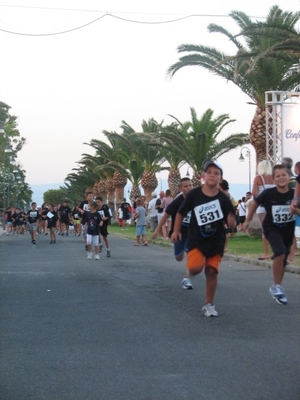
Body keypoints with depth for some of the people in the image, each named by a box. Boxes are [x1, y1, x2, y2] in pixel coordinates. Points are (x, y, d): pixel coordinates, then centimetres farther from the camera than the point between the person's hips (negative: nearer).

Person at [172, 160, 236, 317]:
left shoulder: (224, 199, -10)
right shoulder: (193, 194, -11)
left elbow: (231, 224, -4)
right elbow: (181, 213, 3)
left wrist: (231, 222, -26)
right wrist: (176, 230, 2)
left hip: (216, 242, 1)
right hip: (196, 240, -1)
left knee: (211, 271, 1)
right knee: (195, 268, -22)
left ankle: (209, 305, 18)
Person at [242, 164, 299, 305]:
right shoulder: (268, 193, -18)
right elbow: (255, 203, 0)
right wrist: (247, 220, 6)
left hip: (288, 229, 3)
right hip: (272, 228, -3)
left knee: (283, 259, 13)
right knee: (280, 253, -27)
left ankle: (276, 287, 34)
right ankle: (277, 286, -11)